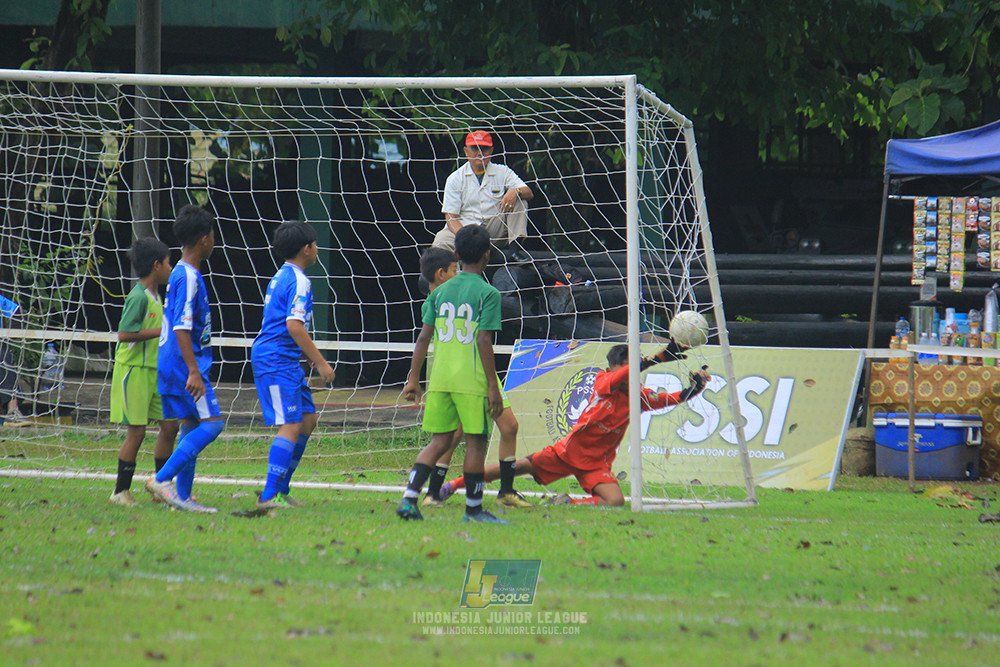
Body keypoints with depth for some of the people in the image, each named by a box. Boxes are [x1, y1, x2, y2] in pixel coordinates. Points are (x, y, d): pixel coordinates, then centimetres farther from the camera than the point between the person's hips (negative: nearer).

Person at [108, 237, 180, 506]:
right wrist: (163, 330, -20)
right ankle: (121, 492, 3)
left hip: (154, 372, 9)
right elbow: (125, 334, -24)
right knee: (136, 431, -6)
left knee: (170, 425, 7)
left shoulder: (155, 297, 13)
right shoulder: (138, 297, -16)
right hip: (133, 371, -9)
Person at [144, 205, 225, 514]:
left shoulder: (180, 274, 16)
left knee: (191, 426, 10)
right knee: (211, 423, -12)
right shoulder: (189, 278, -15)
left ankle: (183, 496, 9)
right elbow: (182, 329, -22)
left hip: (172, 365, 10)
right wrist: (194, 371, -25)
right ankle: (162, 479, -18)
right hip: (185, 364, -10)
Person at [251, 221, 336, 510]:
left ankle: (281, 489, 16)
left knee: (308, 419, 13)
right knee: (291, 425, -13)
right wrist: (320, 362, -20)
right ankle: (269, 496, -17)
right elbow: (294, 326, -23)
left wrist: (312, 359, 28)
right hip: (277, 360, -10)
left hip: (286, 361, 10)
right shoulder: (298, 281, -14)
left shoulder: (282, 277, 18)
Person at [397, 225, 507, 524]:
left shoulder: (440, 291, 9)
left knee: (439, 441, 10)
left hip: (439, 377, 5)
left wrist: (413, 379, 13)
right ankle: (473, 508, 10)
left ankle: (409, 497, -4)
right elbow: (483, 341, -12)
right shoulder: (487, 293, -6)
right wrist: (493, 387, -9)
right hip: (472, 380, -5)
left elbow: (424, 337, 8)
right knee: (475, 442, 5)